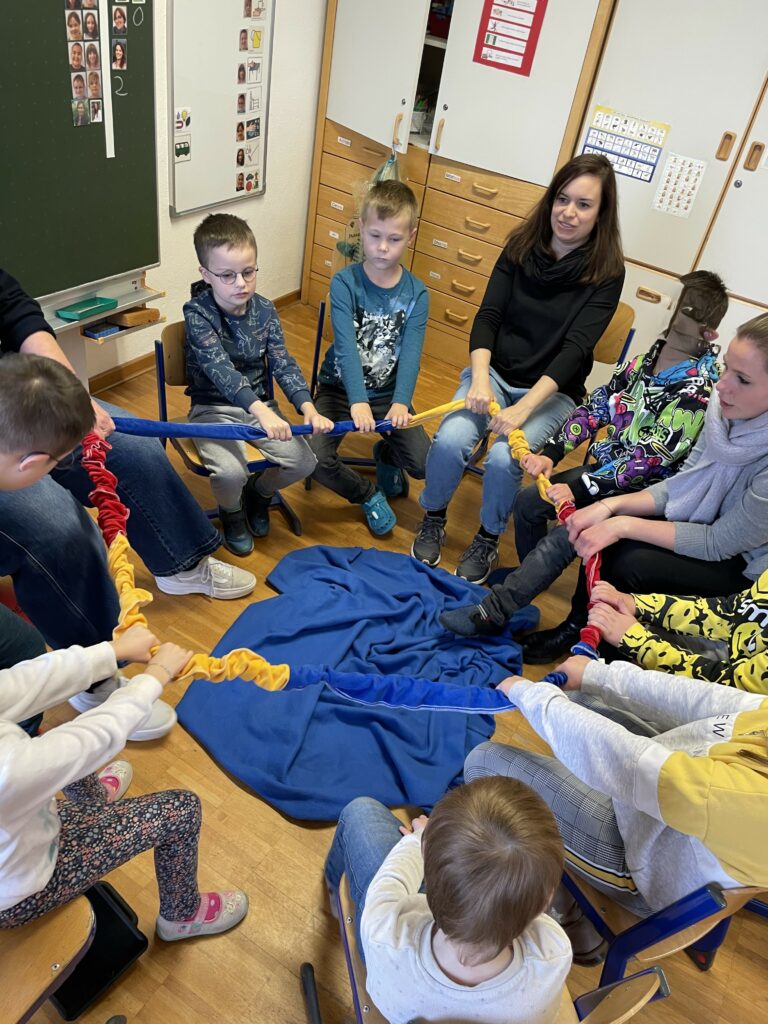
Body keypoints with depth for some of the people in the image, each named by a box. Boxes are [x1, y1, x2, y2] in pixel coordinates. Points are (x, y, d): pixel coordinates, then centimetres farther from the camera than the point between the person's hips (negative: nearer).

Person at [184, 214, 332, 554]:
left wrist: (307, 407, -26)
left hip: (260, 404, 4)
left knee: (304, 461, -14)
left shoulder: (263, 309, -1)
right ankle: (231, 513, 9)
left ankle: (259, 492, 20)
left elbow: (283, 363, -7)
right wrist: (260, 411, -46)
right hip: (213, 409, -4)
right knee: (230, 471, -29)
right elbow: (220, 369, -30)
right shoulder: (197, 313, -16)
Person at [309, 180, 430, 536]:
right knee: (316, 460, -24)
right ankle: (367, 494, 9)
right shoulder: (344, 283, -13)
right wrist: (357, 400, -39)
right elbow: (346, 346, -25)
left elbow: (411, 353, -17)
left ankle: (386, 454, 25)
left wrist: (401, 401, -35)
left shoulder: (416, 294, -6)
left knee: (423, 464, -14)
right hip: (340, 387, -1)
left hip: (388, 393, 2)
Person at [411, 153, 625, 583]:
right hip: (493, 371, 2)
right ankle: (434, 520, 5)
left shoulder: (606, 272, -9)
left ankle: (488, 540, 2)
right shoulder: (521, 246, 0)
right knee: (450, 438, -25)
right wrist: (479, 378, -23)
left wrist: (523, 408, -29)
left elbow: (575, 348, -18)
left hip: (552, 389, -2)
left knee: (503, 458, -29)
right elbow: (488, 316, -5)